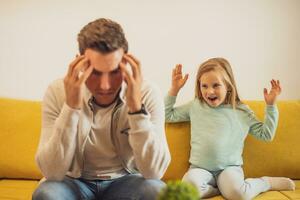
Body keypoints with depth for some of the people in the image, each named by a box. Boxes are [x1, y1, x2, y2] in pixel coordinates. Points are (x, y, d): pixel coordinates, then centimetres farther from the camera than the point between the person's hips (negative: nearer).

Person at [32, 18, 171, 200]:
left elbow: (154, 171, -25)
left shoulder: (148, 94, -18)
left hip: (125, 181, 1)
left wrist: (136, 106, -34)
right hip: (75, 182, 0)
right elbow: (52, 172, -23)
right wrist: (71, 107, -33)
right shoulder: (57, 93, -17)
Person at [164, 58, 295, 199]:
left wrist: (271, 105, 2)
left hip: (229, 167, 0)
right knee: (189, 184, -34)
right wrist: (174, 90, 5)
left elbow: (266, 134, 8)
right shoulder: (195, 106, 9)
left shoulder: (241, 111, 6)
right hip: (200, 168, 1)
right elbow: (167, 115, 13)